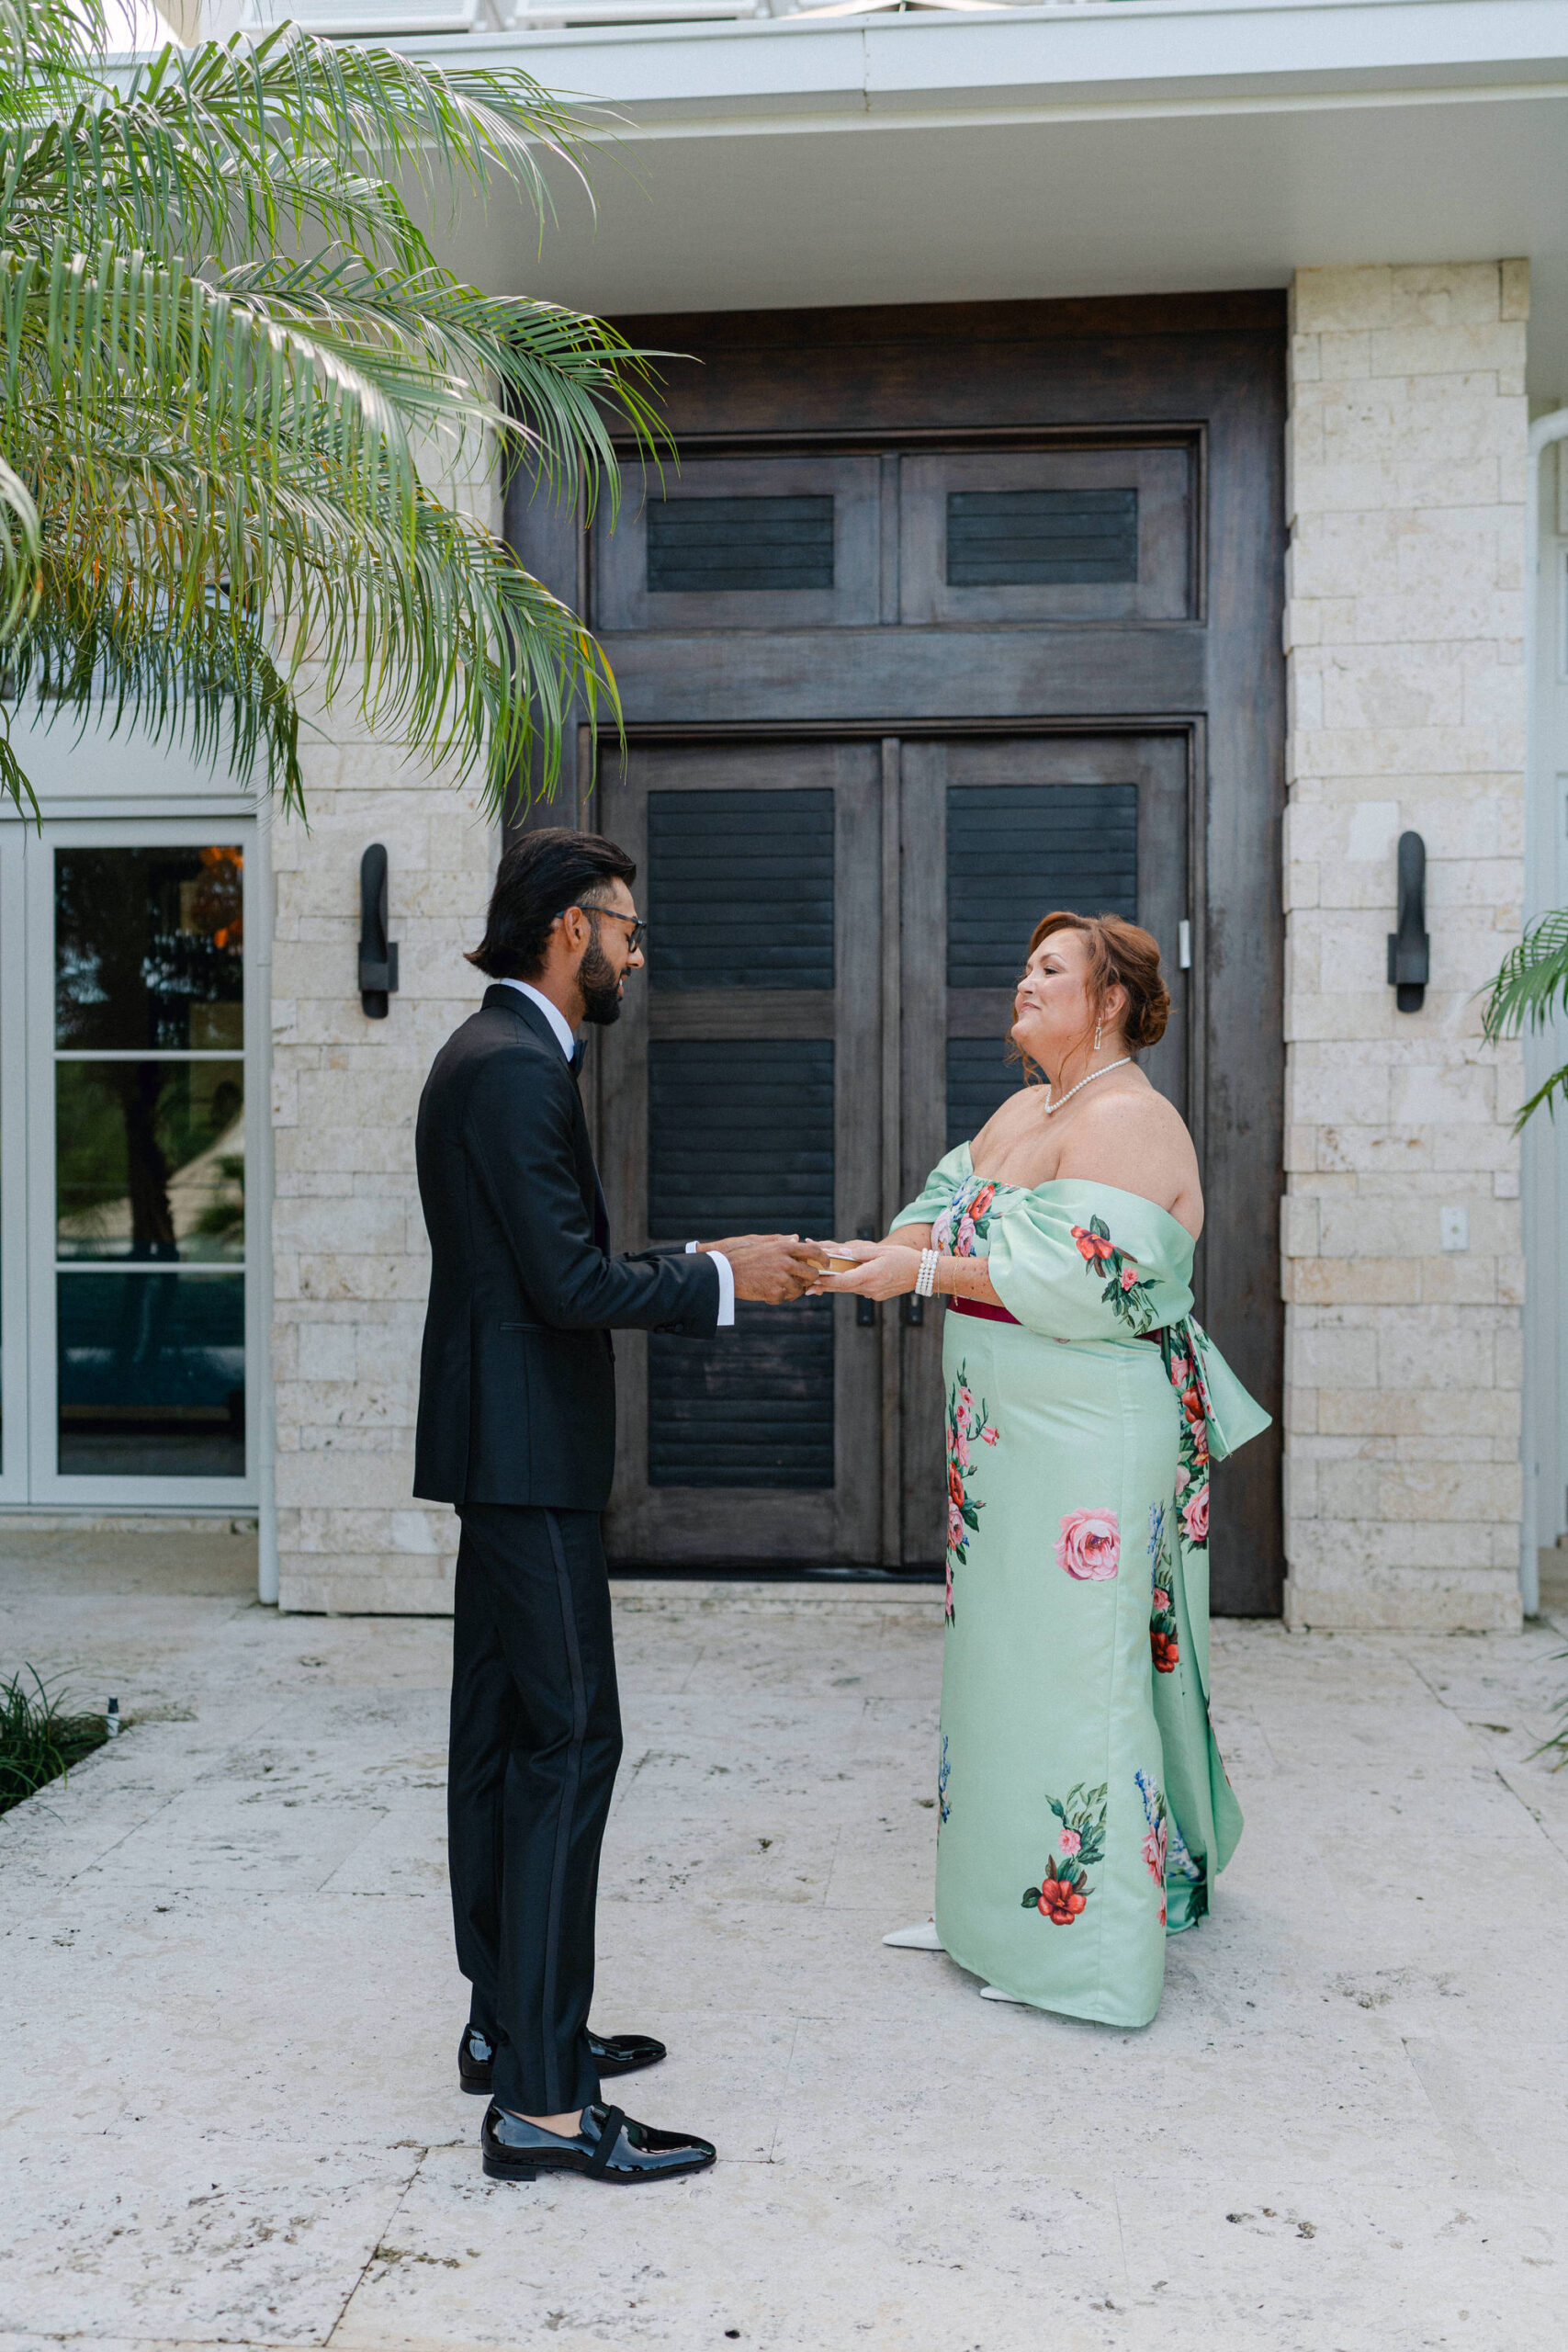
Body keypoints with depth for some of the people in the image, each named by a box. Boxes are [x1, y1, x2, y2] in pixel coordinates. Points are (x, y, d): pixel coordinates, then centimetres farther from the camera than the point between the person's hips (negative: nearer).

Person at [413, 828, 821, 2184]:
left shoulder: (496, 1056, 16)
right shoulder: (516, 1068, -17)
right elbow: (570, 1280, -22)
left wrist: (705, 1266, 13)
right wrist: (721, 1278, -11)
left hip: (503, 1449, 11)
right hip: (528, 1457, -11)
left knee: (503, 1738, 15)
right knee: (568, 1741, -8)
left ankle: (510, 2023, 27)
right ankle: (540, 2102, -3)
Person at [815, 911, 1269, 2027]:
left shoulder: (1130, 1121, -15)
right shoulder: (1023, 1109, 14)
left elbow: (1081, 1278, -25)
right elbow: (947, 1213, 9)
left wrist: (922, 1269, -24)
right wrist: (869, 1254, -12)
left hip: (1090, 1443, -9)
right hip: (1010, 1434, 9)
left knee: (1076, 1671, -3)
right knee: (1007, 1661, 16)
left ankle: (1088, 1947, 9)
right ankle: (997, 1906, 30)